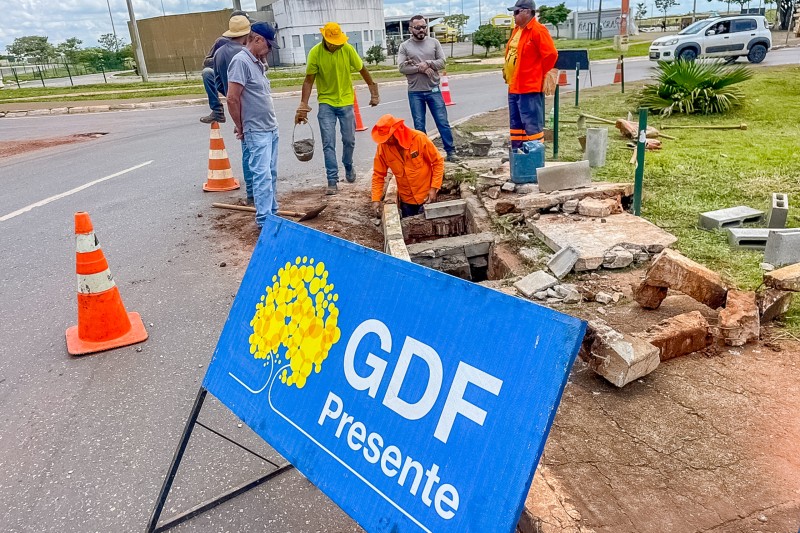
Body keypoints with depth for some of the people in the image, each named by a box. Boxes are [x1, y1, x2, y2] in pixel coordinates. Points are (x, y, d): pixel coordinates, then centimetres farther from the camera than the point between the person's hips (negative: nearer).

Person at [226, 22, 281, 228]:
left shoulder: (257, 62, 14)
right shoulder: (241, 61, -14)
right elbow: (232, 99, -18)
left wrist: (272, 124, 15)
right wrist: (240, 128, -9)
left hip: (271, 129, 9)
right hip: (256, 133, -9)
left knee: (271, 174, 14)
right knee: (262, 176, -11)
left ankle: (272, 212, 24)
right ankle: (264, 221, -8)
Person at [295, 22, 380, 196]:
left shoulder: (347, 49, -9)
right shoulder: (315, 53, -13)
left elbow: (362, 70, 1)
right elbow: (309, 80, -11)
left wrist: (374, 92, 5)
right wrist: (303, 104, -18)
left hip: (346, 101, 2)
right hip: (326, 103, -1)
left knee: (349, 140, 10)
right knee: (328, 143, -6)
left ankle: (348, 167, 37)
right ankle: (332, 181, -2)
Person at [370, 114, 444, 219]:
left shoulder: (419, 138, -19)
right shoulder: (382, 147, -12)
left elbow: (438, 162, -11)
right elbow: (378, 174, -3)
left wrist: (434, 188, -16)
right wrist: (376, 199, -13)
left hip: (426, 196, -3)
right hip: (406, 199, 3)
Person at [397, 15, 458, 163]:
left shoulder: (434, 42, 6)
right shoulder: (404, 46, 1)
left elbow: (442, 62, 0)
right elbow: (402, 67, -9)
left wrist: (427, 63, -15)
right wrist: (421, 68, -16)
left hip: (434, 90, 1)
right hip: (415, 93, -1)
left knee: (443, 122, 3)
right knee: (419, 126, 6)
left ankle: (451, 151, 12)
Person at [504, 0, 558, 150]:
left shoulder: (538, 30, -13)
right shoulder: (517, 30, 16)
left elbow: (551, 54, -17)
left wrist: (538, 73, -7)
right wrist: (507, 71, 16)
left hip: (530, 87, -10)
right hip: (514, 86, 10)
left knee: (532, 124, -7)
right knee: (516, 124, 15)